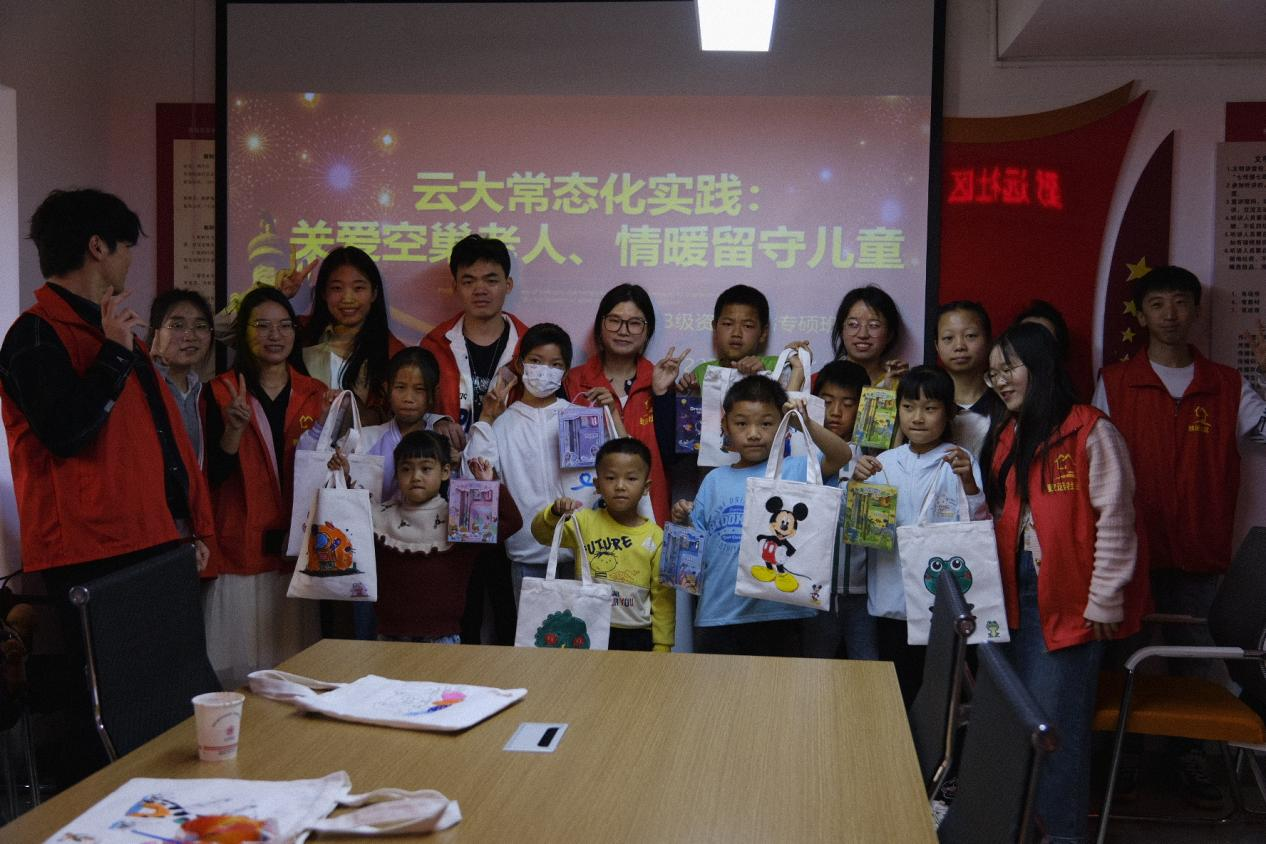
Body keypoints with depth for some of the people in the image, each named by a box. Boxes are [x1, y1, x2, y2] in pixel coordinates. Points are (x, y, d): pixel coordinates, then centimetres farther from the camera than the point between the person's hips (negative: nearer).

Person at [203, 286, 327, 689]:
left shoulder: (315, 394, 10)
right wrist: (234, 428, -20)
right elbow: (214, 476, -4)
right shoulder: (221, 392, 1)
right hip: (244, 547, -3)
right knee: (241, 668, -1)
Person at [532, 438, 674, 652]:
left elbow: (663, 596, 1)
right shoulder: (585, 522, 1)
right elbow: (542, 534, -9)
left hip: (637, 636, 0)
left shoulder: (656, 537, -2)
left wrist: (662, 646, 0)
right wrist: (555, 513, -28)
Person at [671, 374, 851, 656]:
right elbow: (698, 542, 14)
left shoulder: (795, 471, -1)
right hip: (717, 616, 3)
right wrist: (684, 521, -6)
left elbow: (842, 456, -15)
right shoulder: (715, 480, 8)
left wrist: (808, 424, -27)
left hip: (778, 615, -3)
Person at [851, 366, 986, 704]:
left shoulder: (960, 461, -2)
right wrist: (857, 482, -12)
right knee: (898, 690, 11)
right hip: (892, 599, 3)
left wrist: (968, 481, -27)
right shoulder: (884, 462, 8)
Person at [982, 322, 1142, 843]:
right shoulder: (1006, 439, 14)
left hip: (1071, 599, -7)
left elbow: (1114, 521, -12)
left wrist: (1104, 600, -14)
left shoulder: (1089, 432, -10)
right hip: (1019, 593, 7)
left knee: (1056, 721, -3)